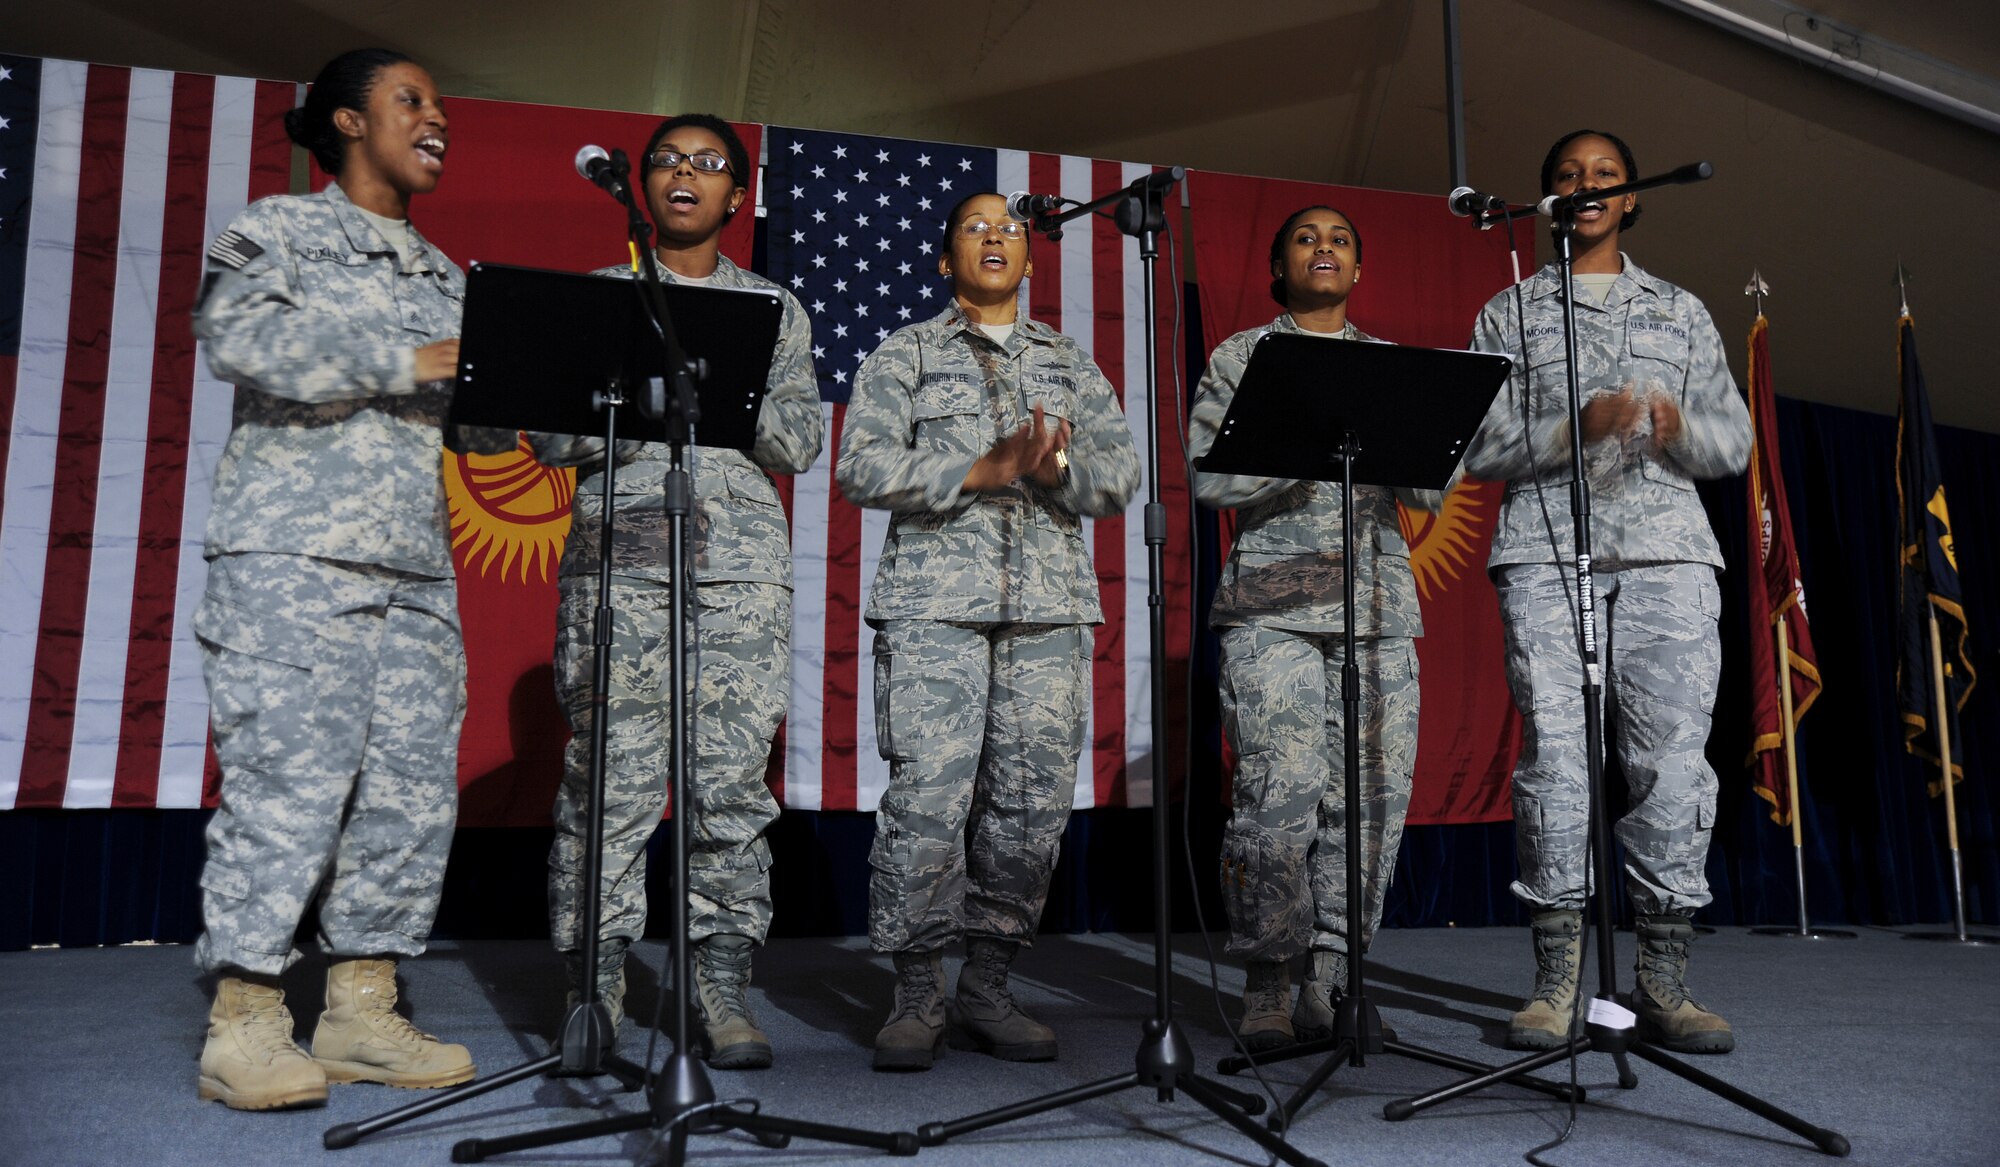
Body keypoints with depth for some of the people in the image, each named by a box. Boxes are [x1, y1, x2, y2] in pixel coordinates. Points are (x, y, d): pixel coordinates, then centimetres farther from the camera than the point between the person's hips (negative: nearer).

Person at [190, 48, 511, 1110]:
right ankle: (245, 1023, 1)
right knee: (287, 780, -9)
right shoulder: (275, 229, 7)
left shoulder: (444, 278, 23)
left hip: (417, 566, 6)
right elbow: (238, 335, -15)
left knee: (413, 787, 2)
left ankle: (362, 1011, 11)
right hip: (295, 553, -6)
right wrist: (409, 363, -17)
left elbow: (487, 430, 20)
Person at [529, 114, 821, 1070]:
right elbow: (551, 435, 8)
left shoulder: (776, 309, 18)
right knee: (609, 778, -4)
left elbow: (801, 444, 10)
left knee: (734, 778, -3)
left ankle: (723, 987, 5)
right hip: (618, 555, 0)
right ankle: (595, 987, 5)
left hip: (743, 563, 1)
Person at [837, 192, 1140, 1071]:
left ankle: (987, 988, 14)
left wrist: (1057, 466, -10)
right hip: (935, 603, -3)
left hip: (1051, 607, 3)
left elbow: (1120, 477, 11)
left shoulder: (1075, 366, 21)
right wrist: (981, 470, -13)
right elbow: (862, 467, -2)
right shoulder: (903, 356, 12)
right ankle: (916, 996, 4)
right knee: (928, 800, -9)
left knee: (1034, 804, 1)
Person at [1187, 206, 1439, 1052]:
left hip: (1379, 606, 4)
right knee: (1280, 793, -12)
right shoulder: (1240, 358, 12)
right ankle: (1265, 991, -1)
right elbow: (1208, 475, -1)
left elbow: (1433, 489, 11)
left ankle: (1328, 983, 8)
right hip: (1273, 605, -3)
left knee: (1371, 796, -2)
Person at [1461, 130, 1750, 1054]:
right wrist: (1576, 428, -11)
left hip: (1667, 550, 2)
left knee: (1672, 755, -7)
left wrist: (1679, 428, -5)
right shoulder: (1508, 313, 16)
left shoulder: (1681, 312, 22)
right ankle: (1556, 981, -1)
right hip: (1545, 550, -1)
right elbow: (1481, 448, 5)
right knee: (1552, 752, -8)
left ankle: (1665, 984, 1)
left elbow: (1735, 441, 17)